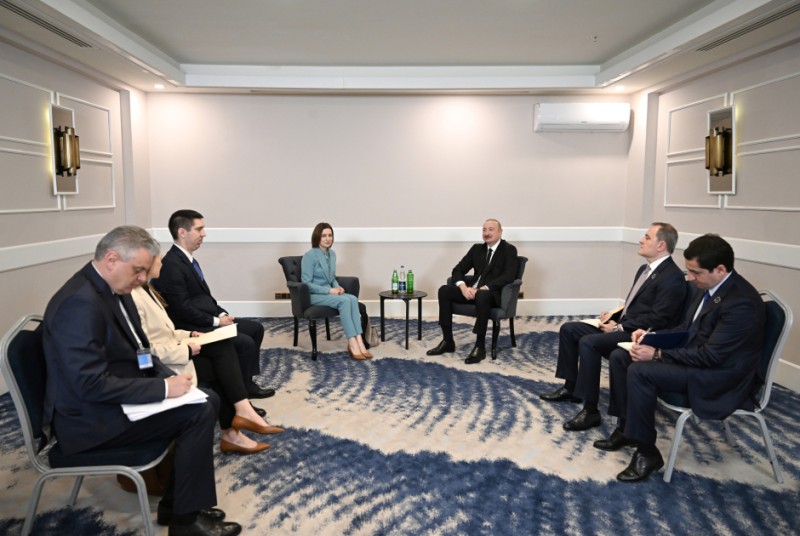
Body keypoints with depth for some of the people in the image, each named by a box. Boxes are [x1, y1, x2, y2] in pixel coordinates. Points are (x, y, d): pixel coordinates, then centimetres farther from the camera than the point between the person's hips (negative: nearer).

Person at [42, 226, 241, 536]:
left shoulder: (114, 290, 5)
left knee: (207, 400, 3)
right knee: (198, 413, -17)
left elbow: (137, 351, 14)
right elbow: (92, 385, -29)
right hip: (92, 417, -10)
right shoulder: (80, 302, -25)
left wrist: (168, 376, -4)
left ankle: (176, 502, 13)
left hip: (118, 398, 10)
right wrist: (163, 388, -24)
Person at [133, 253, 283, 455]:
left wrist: (188, 335, 6)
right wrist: (186, 350, -17)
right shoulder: (133, 298, -20)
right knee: (221, 367, -14)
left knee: (223, 347, -9)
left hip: (171, 355, 9)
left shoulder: (145, 290, 13)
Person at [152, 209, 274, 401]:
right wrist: (216, 321, -15)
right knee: (245, 342, -20)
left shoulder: (188, 259, 11)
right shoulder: (171, 265, -19)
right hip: (193, 328, -10)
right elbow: (183, 310, -22)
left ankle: (246, 383, 13)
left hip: (207, 320, 10)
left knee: (256, 328, 9)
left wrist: (222, 314, 1)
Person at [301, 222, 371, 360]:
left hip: (329, 292, 6)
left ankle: (359, 341, -32)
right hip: (313, 295, -6)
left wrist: (337, 287, -2)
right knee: (344, 300, -31)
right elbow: (306, 283, -15)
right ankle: (352, 344, -33)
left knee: (353, 299, -25)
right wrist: (329, 290, -20)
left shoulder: (332, 254, 10)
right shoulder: (309, 255, -12)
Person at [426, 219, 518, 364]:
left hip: (494, 293, -6)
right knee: (444, 290, -17)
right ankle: (448, 341, -13)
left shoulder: (509, 250, -2)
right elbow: (458, 270, 9)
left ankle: (480, 346, -30)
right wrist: (463, 287, -13)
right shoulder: (477, 248, 15)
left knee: (482, 296, -40)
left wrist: (483, 288, -25)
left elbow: (508, 277, -16)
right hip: (472, 290, 6)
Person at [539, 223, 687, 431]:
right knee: (568, 329, 5)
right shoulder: (645, 269, 15)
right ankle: (570, 387, 14)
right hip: (623, 326, 10)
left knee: (589, 342, -31)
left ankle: (590, 411, -25)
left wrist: (619, 327, -19)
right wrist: (614, 314, 5)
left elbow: (657, 319, -22)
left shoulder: (672, 277, -15)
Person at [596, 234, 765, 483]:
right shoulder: (708, 287, 3)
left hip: (720, 373, -9)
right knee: (620, 357, 1)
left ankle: (647, 452, -13)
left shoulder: (742, 303, -25)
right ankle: (626, 427, 12)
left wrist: (657, 353, -23)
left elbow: (710, 356, -26)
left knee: (640, 371, -27)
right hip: (693, 355, 9)